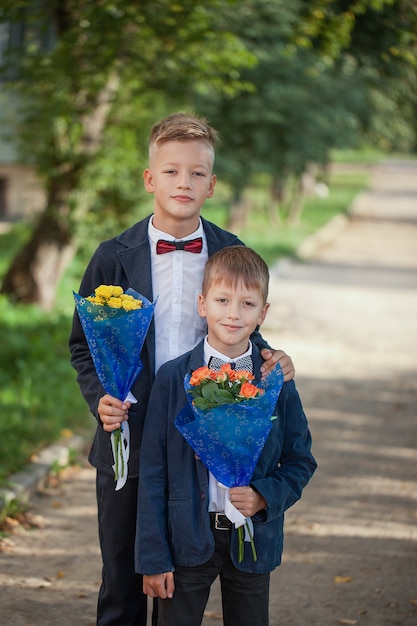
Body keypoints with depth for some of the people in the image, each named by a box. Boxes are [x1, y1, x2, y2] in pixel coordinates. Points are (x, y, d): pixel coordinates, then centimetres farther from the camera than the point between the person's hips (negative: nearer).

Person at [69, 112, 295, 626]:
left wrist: (268, 357, -9)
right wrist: (100, 398, -14)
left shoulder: (231, 253, 1)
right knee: (122, 583, 8)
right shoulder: (115, 257, -3)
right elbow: (83, 345, 4)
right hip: (129, 441, -1)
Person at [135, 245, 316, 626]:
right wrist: (153, 557, -6)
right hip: (188, 537, -1)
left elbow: (300, 462, 7)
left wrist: (264, 497, -13)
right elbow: (153, 470, -3)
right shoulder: (173, 378, -5)